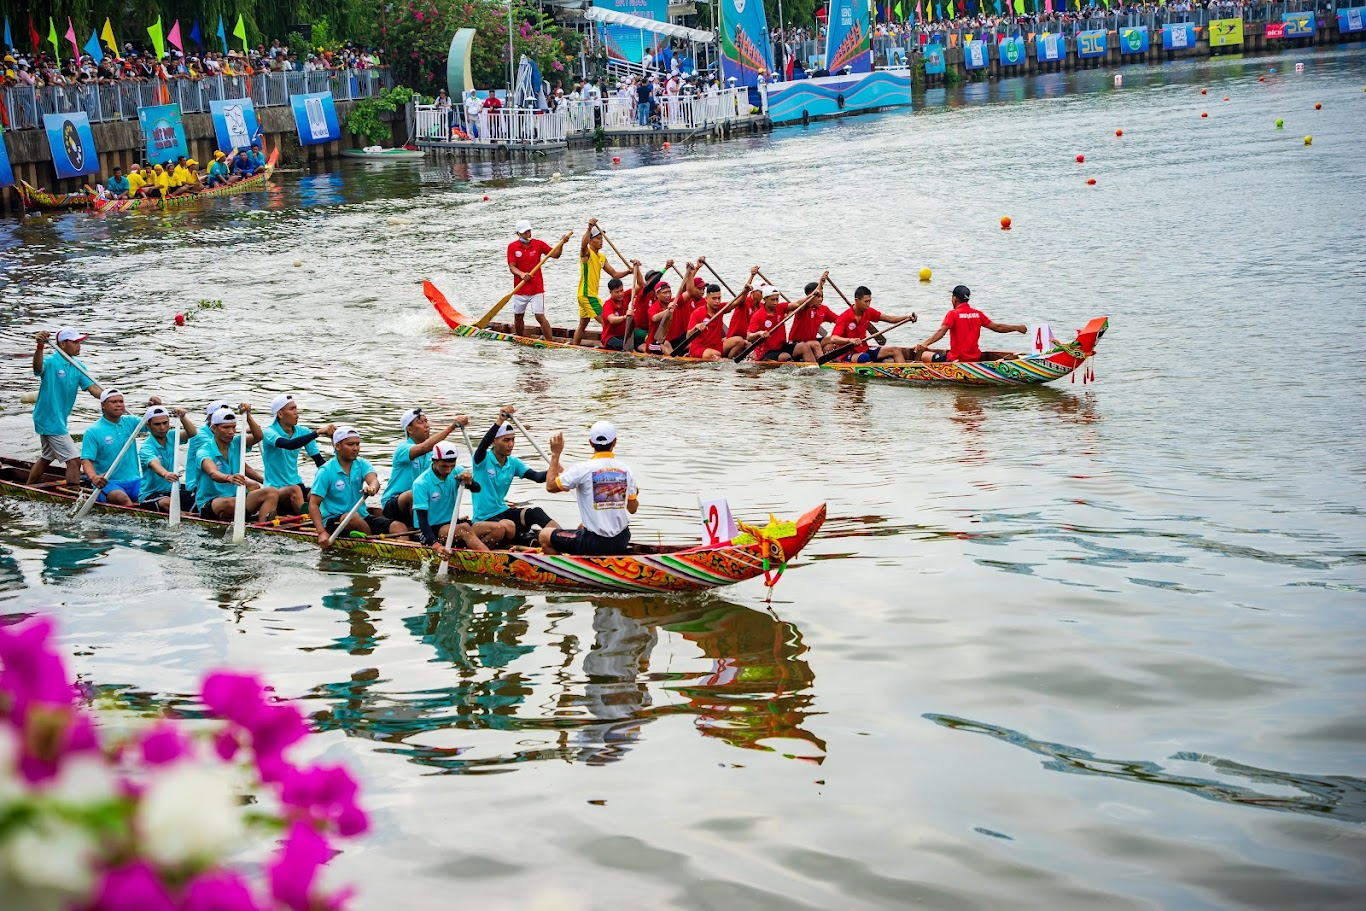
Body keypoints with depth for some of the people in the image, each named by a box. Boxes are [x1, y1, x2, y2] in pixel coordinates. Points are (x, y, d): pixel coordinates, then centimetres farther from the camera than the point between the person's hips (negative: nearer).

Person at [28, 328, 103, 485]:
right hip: (50, 421, -10)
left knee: (47, 458, 25)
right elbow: (38, 368, -41)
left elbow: (92, 387, -4)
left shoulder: (77, 366, 5)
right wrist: (40, 347, -60)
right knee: (74, 460, -11)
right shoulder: (51, 362, -18)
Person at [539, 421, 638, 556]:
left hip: (595, 543, -6)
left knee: (545, 535, 12)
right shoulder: (625, 469, -1)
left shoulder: (583, 469, -15)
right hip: (621, 542, 6)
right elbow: (632, 508, 7)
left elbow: (551, 486, -3)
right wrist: (634, 495, 29)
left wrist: (555, 454, 6)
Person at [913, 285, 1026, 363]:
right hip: (975, 358, 6)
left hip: (956, 360, -6)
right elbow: (997, 327, 9)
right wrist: (1017, 328, 24)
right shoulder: (978, 314, 5)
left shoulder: (953, 314, -9)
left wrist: (924, 344, -34)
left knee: (925, 356, 6)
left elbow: (941, 331, -24)